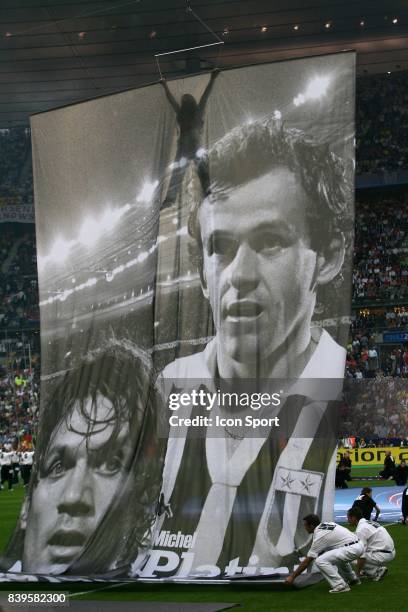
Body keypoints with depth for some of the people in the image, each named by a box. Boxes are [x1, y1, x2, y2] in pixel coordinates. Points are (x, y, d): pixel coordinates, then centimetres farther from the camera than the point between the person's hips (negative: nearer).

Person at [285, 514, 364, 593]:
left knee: (320, 561, -16)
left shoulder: (320, 536, -10)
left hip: (352, 549, -10)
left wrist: (292, 576, 0)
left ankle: (340, 586, -14)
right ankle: (353, 579, 41)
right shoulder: (326, 525, 13)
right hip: (359, 545, 10)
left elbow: (307, 561, -6)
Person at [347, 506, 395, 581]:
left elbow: (362, 555, -17)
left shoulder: (360, 529, -14)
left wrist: (358, 572, -8)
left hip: (383, 555, -9)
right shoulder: (369, 523, 14)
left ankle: (377, 572, -5)